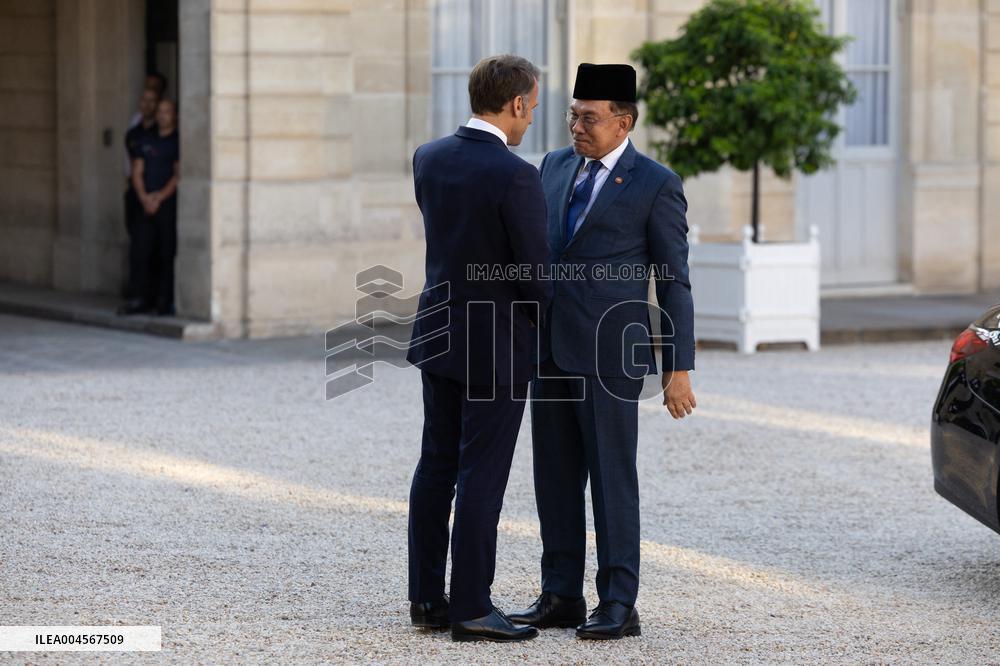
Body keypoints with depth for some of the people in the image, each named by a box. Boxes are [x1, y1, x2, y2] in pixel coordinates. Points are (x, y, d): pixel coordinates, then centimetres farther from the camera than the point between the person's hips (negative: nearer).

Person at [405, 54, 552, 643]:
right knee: (482, 477, -2)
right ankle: (472, 609, 2)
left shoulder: (429, 159, 2)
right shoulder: (516, 177, -21)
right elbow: (536, 274, -17)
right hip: (498, 346, -7)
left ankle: (427, 598, 17)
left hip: (439, 333, 7)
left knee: (437, 467, 12)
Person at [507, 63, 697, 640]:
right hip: (551, 348, 6)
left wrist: (680, 369, -9)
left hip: (610, 353, -6)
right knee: (555, 477, 8)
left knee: (612, 478, -2)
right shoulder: (556, 166, 11)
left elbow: (674, 282, -5)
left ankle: (619, 606, 3)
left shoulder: (656, 185, -6)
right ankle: (562, 597, 15)